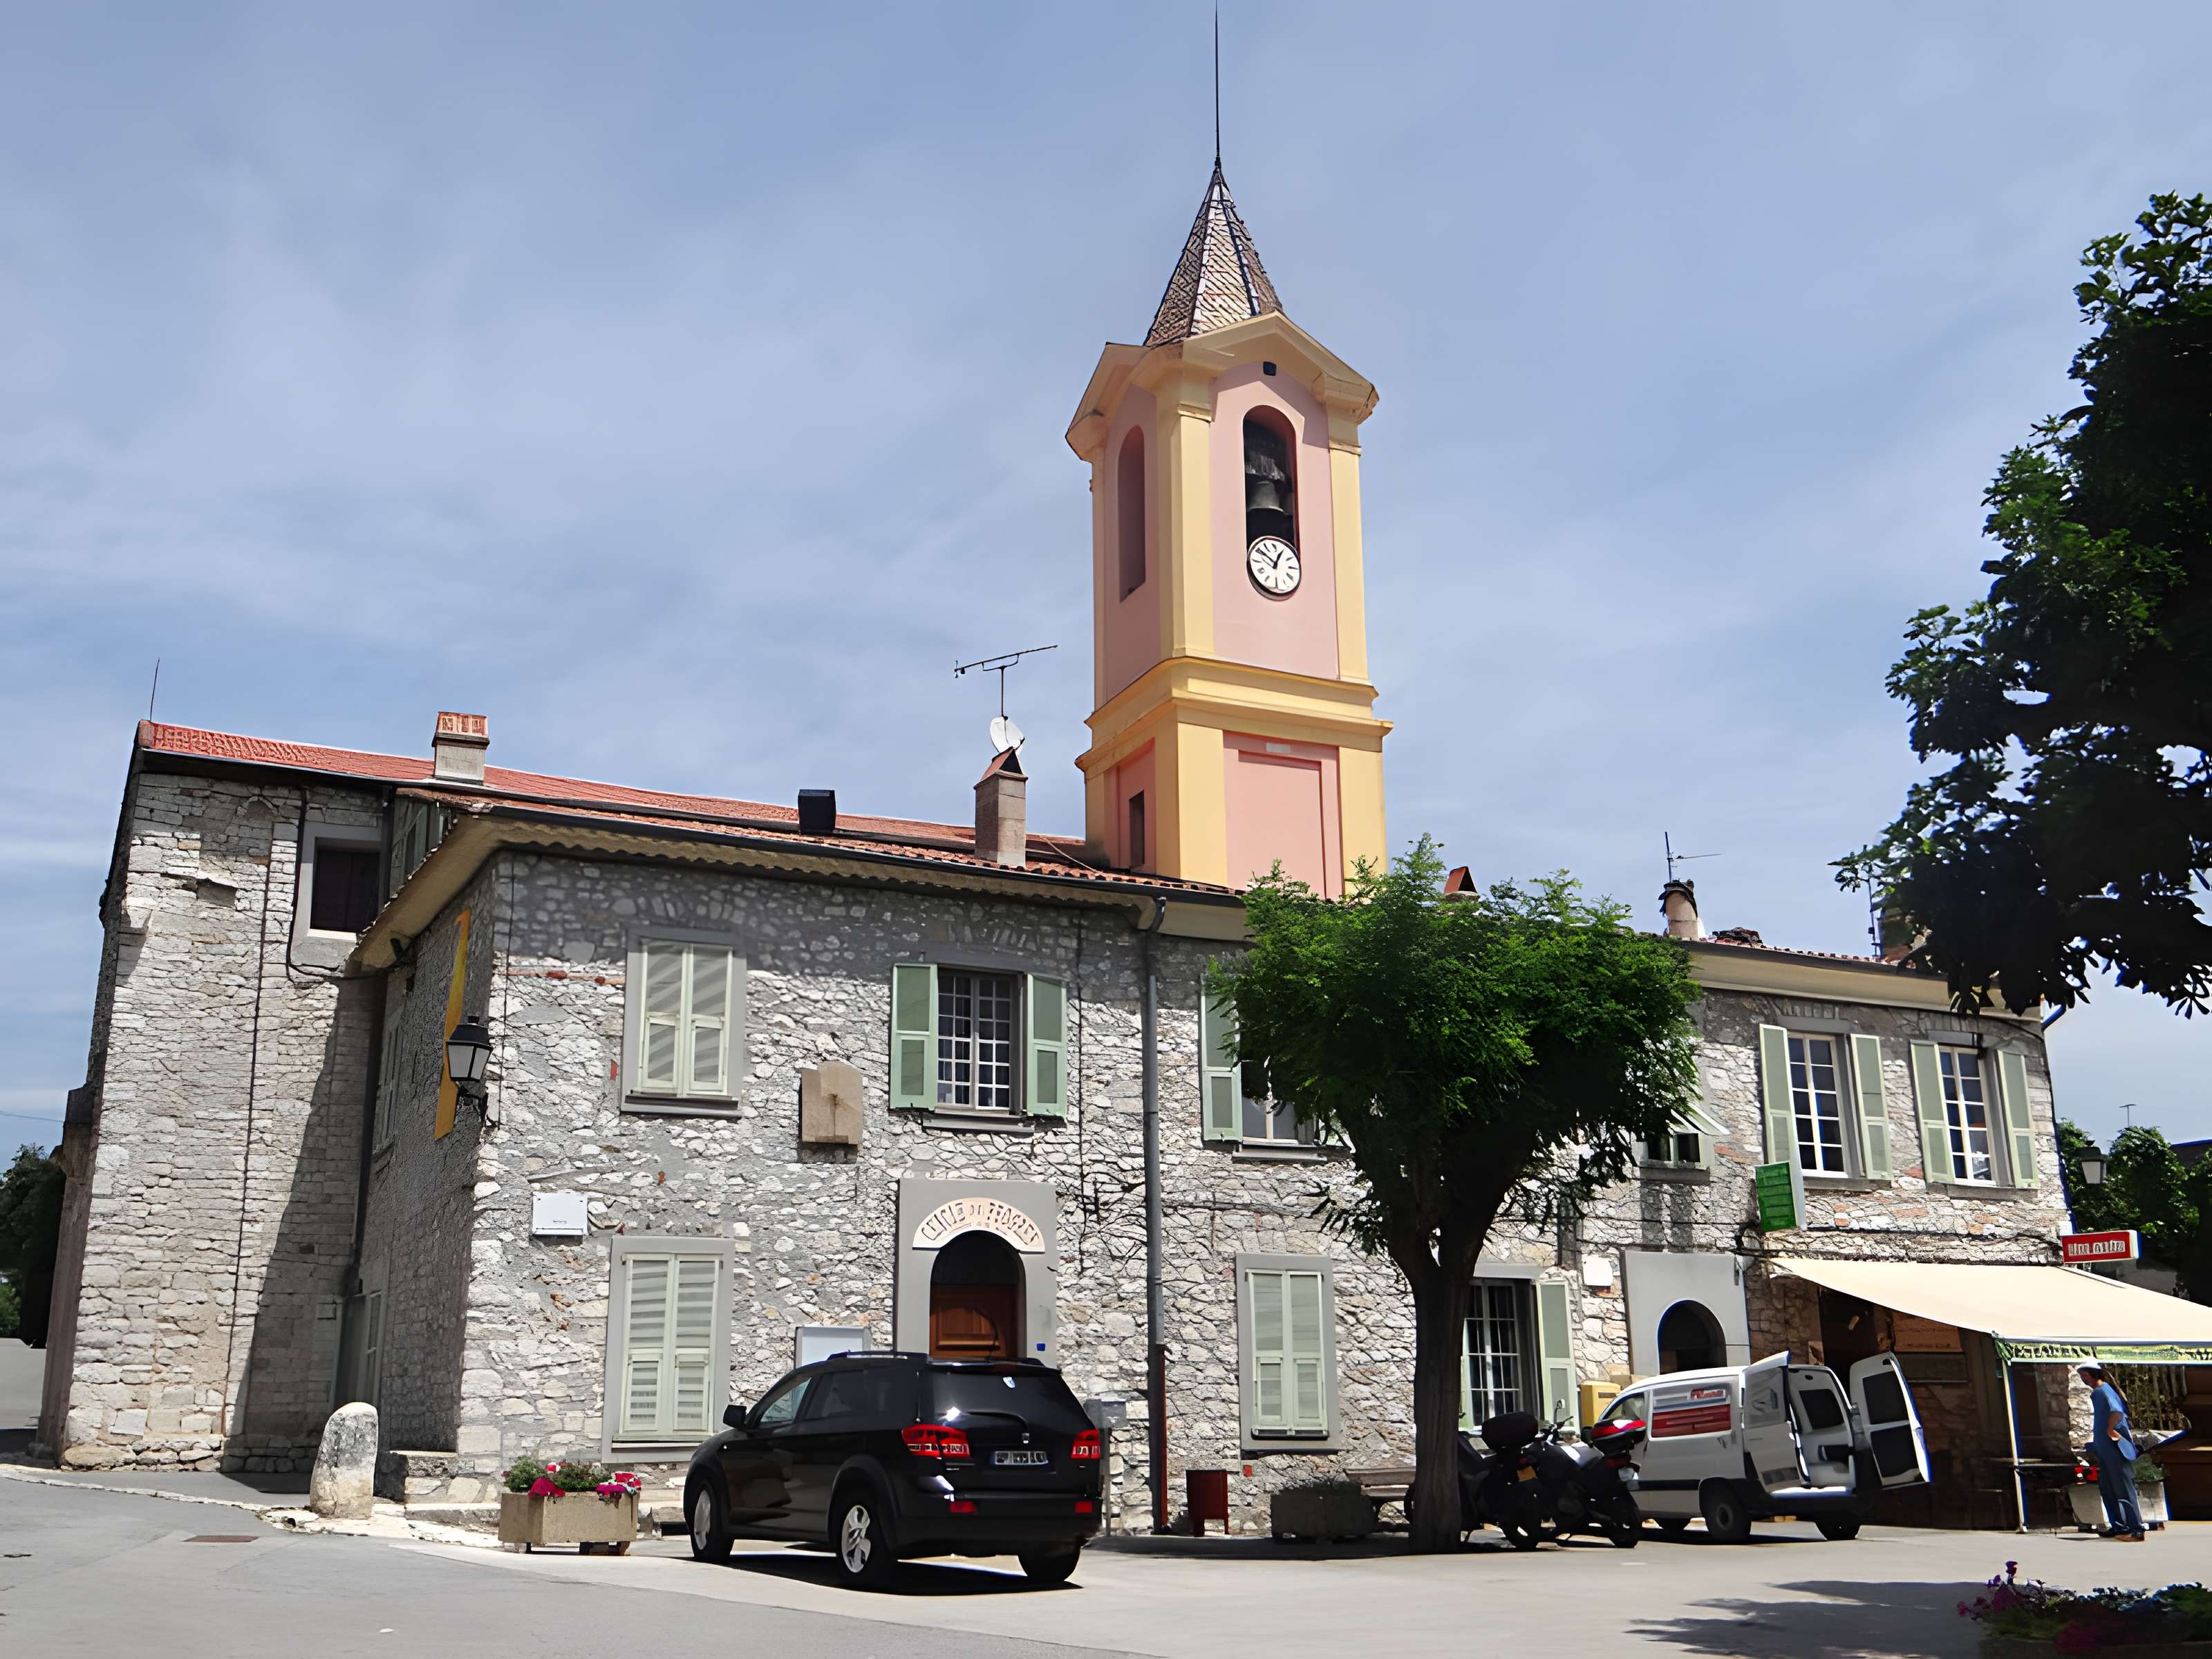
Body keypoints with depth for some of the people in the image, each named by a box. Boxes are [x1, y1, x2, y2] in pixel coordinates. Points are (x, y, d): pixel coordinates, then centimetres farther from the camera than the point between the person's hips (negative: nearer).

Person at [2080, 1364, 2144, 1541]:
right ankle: (2119, 1527, 21)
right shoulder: (2097, 1393, 15)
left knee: (2124, 1490, -7)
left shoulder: (2103, 1391, -16)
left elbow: (2117, 1412, -33)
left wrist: (2110, 1431, -21)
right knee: (2107, 1489, 15)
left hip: (2115, 1449, -11)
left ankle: (2136, 1531, -5)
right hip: (2105, 1451, 11)